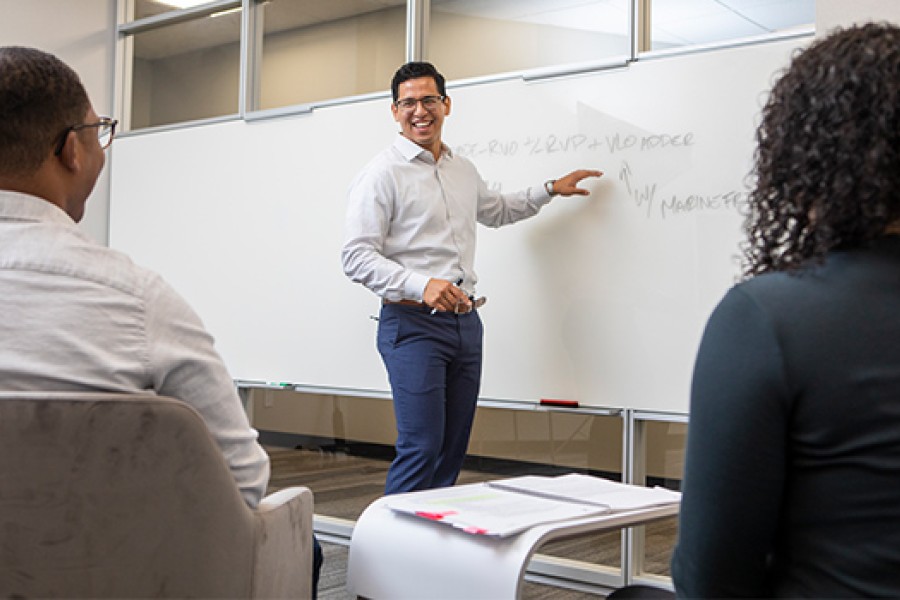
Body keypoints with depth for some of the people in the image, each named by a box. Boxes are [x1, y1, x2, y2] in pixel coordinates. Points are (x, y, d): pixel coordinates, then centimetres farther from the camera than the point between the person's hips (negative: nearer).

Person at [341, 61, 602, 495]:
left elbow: (496, 211, 37)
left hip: (465, 320, 7)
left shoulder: (463, 170, 16)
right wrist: (422, 285, -26)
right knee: (421, 447, -12)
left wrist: (550, 189, 32)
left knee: (453, 447, 9)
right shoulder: (382, 174, -7)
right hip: (412, 324, -7)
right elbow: (357, 257, -14)